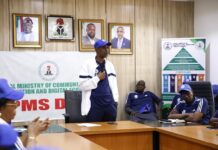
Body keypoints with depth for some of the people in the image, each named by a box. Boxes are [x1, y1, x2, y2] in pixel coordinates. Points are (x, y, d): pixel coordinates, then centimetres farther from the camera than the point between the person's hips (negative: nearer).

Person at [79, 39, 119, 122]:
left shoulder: (110, 65, 12)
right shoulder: (88, 65, -5)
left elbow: (113, 83, 15)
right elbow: (82, 85, -10)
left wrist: (115, 100, 7)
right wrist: (97, 78, -16)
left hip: (109, 104, 5)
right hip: (94, 105, -5)